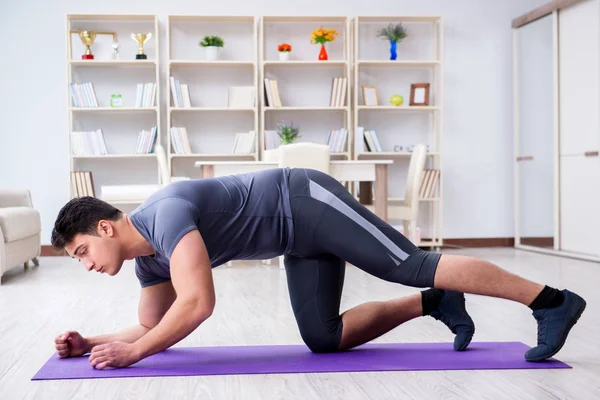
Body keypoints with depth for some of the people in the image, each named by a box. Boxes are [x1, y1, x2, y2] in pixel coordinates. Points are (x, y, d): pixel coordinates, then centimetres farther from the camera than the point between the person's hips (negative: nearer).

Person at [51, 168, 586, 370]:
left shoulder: (165, 213, -23)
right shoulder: (148, 257, 8)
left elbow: (197, 303, -33)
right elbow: (153, 326, 18)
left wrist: (132, 353, -24)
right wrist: (90, 342, 7)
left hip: (308, 203, -9)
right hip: (301, 241, 9)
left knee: (414, 266, -11)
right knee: (324, 339, 2)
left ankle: (552, 301, -5)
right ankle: (432, 305, 12)